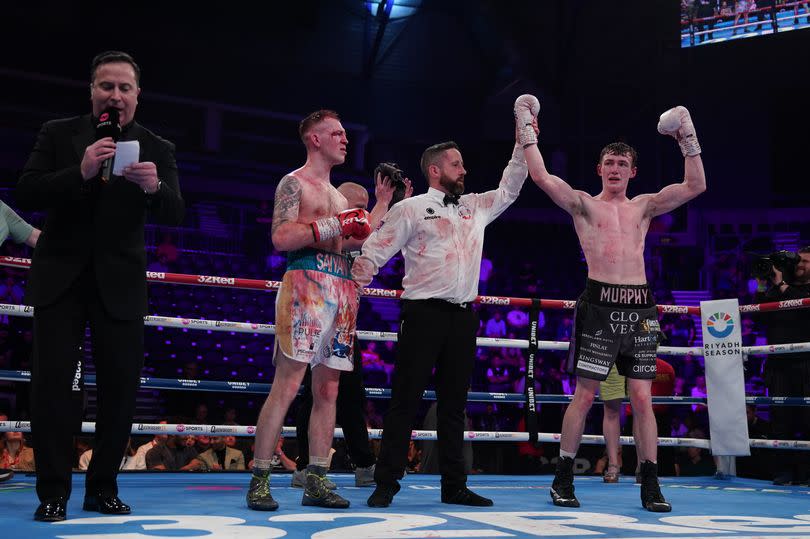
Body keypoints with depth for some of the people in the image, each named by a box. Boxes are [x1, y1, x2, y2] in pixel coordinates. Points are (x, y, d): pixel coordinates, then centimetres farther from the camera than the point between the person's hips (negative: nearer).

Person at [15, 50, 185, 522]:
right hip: (60, 275, 0)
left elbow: (176, 214, -6)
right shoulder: (59, 134, 4)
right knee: (51, 381, -3)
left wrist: (154, 188, -28)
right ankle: (53, 491, 6)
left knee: (122, 385, 1)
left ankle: (102, 488, 15)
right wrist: (80, 172, -23)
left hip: (120, 282, 1)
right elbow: (27, 192, -6)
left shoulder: (157, 149, 4)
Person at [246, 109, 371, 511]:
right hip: (306, 285, -8)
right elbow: (281, 238, -12)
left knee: (328, 390, 5)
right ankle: (259, 480, -8)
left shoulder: (339, 195, 26)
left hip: (342, 292, 8)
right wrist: (334, 226, -10)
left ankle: (316, 482, 8)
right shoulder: (294, 183, 2)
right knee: (287, 384, -13)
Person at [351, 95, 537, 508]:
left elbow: (508, 189, 24)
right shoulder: (411, 209, 0)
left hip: (462, 316, 6)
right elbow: (373, 252, -3)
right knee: (405, 399, -5)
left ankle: (454, 486, 15)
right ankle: (386, 484, 1)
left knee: (454, 403, 9)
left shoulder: (476, 207, 18)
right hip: (423, 313, -6)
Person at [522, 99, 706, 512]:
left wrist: (688, 140, 5)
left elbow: (695, 186, 10)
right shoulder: (584, 204, 6)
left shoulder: (644, 206, 16)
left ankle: (650, 485, 7)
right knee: (585, 393, 0)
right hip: (599, 303, -3)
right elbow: (541, 176, -6)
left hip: (639, 307, 3)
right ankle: (563, 478, 10)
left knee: (642, 397, 2)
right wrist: (527, 132, -1)